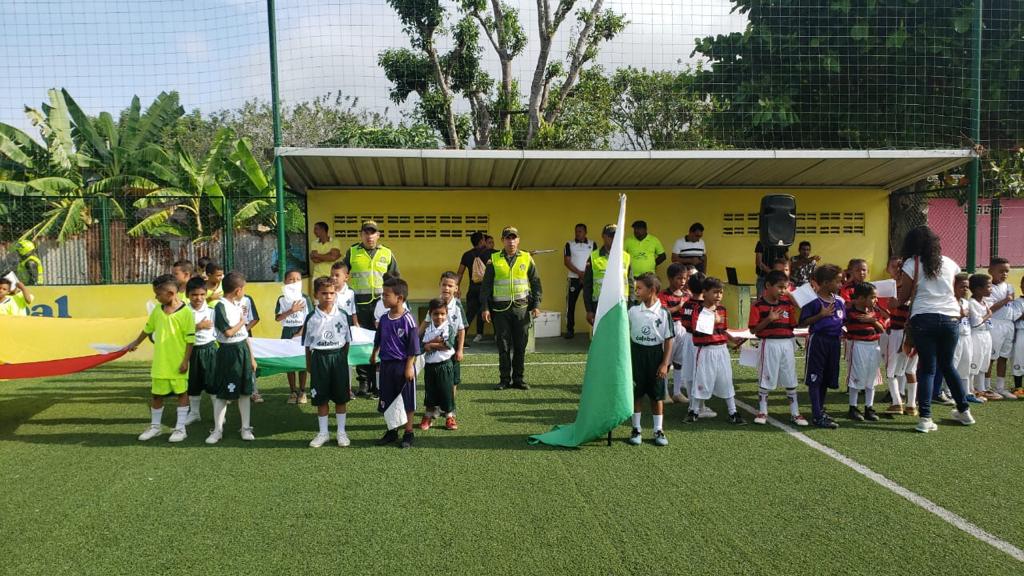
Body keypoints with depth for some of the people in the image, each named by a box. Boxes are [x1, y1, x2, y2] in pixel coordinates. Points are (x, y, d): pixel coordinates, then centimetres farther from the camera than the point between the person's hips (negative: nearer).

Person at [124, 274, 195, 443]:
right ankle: (154, 426, 28)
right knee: (157, 394, 13)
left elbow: (190, 339, -13)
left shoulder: (185, 312, -14)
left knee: (181, 393, 6)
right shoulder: (157, 310, 3)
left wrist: (186, 361, -14)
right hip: (159, 363, 5)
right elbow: (148, 328, 21)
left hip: (178, 363, -5)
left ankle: (180, 428, 15)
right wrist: (136, 343, 32)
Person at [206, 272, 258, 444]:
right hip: (228, 351, -7)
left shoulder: (240, 305, 11)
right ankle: (218, 430, 11)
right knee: (223, 393, 0)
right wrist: (242, 321, -3)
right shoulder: (221, 306, -12)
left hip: (243, 349, 7)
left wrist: (252, 357, 15)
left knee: (245, 391, 10)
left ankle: (246, 428, 18)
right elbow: (228, 332, -20)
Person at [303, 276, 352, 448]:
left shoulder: (342, 315, -3)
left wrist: (343, 359, 5)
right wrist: (309, 364, 5)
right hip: (319, 358, 0)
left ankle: (341, 432, 19)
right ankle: (323, 432, 20)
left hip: (338, 357, 0)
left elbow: (347, 340, 5)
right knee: (321, 398, 8)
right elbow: (307, 344, 3)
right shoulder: (311, 317, -4)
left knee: (341, 397, 7)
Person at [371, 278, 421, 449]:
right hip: (386, 364, 6)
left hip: (403, 365, -6)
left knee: (406, 402, 6)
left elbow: (413, 347, -13)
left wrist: (409, 367, -14)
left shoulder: (407, 320, -15)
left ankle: (409, 433, 18)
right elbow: (378, 339, 20)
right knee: (387, 401, 13)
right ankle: (391, 432, 27)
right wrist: (374, 354, 28)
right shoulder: (384, 319, 3)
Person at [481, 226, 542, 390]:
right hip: (500, 309, 0)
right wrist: (485, 307, -3)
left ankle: (518, 378, 15)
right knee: (503, 346, 3)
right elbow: (486, 285, 5)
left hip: (521, 308, 1)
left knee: (520, 345, 4)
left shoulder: (527, 258, 6)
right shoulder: (494, 260, 4)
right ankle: (504, 379, 12)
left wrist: (536, 305, 1)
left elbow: (535, 283, 9)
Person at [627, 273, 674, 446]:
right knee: (636, 394, 8)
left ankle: (658, 430, 19)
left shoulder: (663, 313, -8)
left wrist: (665, 363, -7)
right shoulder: (633, 310, -2)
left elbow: (669, 339, -4)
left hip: (656, 354, -1)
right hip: (636, 353, 1)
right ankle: (636, 429, 18)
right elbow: (626, 335, 7)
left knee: (657, 395, 8)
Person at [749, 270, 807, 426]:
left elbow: (795, 324, 7)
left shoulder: (788, 303, 6)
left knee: (790, 380, 10)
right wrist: (769, 319, -20)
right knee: (765, 380, 5)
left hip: (787, 344, 4)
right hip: (769, 345, -4)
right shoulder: (758, 305, -8)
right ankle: (762, 412, 17)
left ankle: (795, 413, 18)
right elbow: (753, 330, -11)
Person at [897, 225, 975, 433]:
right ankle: (964, 410, 29)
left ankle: (925, 418, -6)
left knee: (927, 368, 1)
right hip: (950, 317, 4)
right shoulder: (949, 263, 11)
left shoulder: (912, 263, -2)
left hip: (924, 319, -4)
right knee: (947, 365, 21)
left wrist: (901, 284, 19)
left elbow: (902, 297, 0)